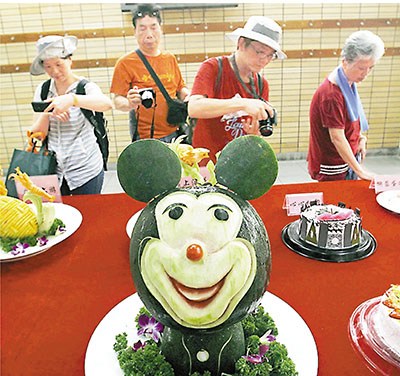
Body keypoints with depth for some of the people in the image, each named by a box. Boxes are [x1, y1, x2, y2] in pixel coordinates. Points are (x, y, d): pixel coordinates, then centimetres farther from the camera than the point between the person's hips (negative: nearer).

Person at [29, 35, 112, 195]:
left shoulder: (85, 87, -8)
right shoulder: (43, 90, 3)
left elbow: (107, 103, -31)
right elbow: (37, 134, 0)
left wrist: (72, 99, -46)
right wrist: (46, 113, -19)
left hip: (86, 170, -3)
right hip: (53, 170, 3)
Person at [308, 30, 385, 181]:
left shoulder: (349, 84, 5)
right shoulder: (331, 94, -25)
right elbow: (337, 137, -24)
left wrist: (361, 138, 2)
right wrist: (359, 170, -21)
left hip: (347, 158, 9)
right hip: (333, 166, -9)